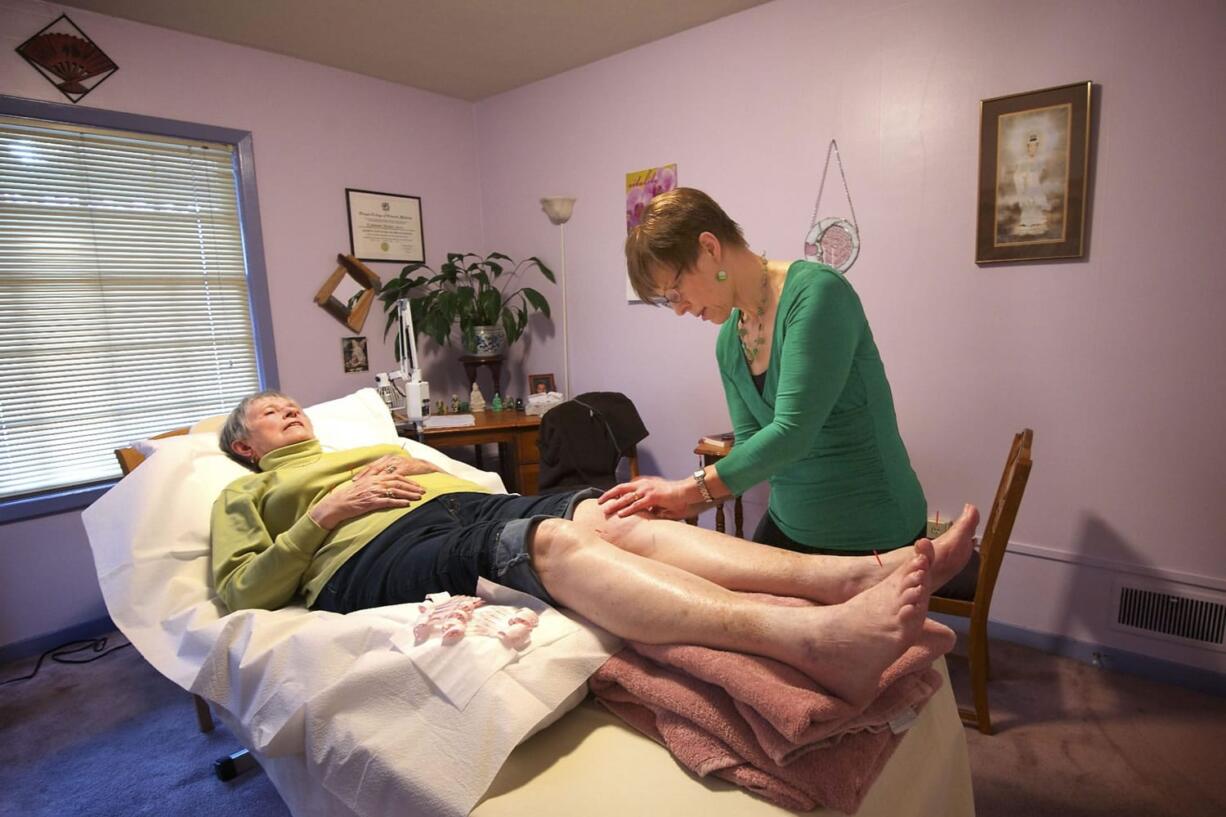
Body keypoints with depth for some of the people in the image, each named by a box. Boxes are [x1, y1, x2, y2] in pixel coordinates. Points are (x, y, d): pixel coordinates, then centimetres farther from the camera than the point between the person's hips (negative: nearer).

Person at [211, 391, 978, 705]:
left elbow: (471, 489, 29)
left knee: (606, 519, -25)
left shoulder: (370, 448, 39)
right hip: (376, 554, -5)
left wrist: (425, 470, 8)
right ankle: (815, 640, -55)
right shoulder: (246, 495, 27)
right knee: (551, 541, -35)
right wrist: (329, 511, -3)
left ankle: (854, 576, -39)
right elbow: (241, 593, 7)